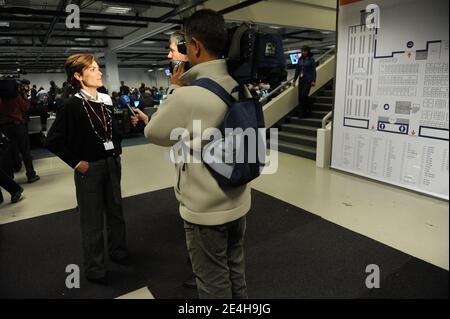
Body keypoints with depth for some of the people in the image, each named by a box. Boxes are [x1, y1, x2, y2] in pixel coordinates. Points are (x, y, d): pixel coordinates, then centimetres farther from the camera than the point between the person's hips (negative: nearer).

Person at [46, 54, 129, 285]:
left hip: (112, 164, 6)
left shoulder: (105, 101, 4)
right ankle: (94, 268, 25)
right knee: (93, 220, 7)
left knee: (115, 210, 19)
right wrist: (76, 162, -15)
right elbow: (52, 140, -15)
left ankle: (118, 250, 40)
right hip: (89, 168, -6)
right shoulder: (73, 105, -15)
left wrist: (117, 149, 9)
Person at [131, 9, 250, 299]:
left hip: (205, 210, -7)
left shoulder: (187, 95, -25)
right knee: (236, 273, 24)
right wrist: (152, 120, 18)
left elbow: (155, 135, -6)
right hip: (238, 202, 7)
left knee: (214, 283, 15)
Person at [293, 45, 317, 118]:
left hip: (308, 80, -5)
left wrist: (313, 80, -14)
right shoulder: (300, 60, 11)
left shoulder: (311, 60, -2)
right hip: (301, 80, 5)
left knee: (304, 95, -16)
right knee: (300, 96, 2)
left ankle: (304, 112, -6)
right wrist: (294, 80, 12)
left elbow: (314, 71, -5)